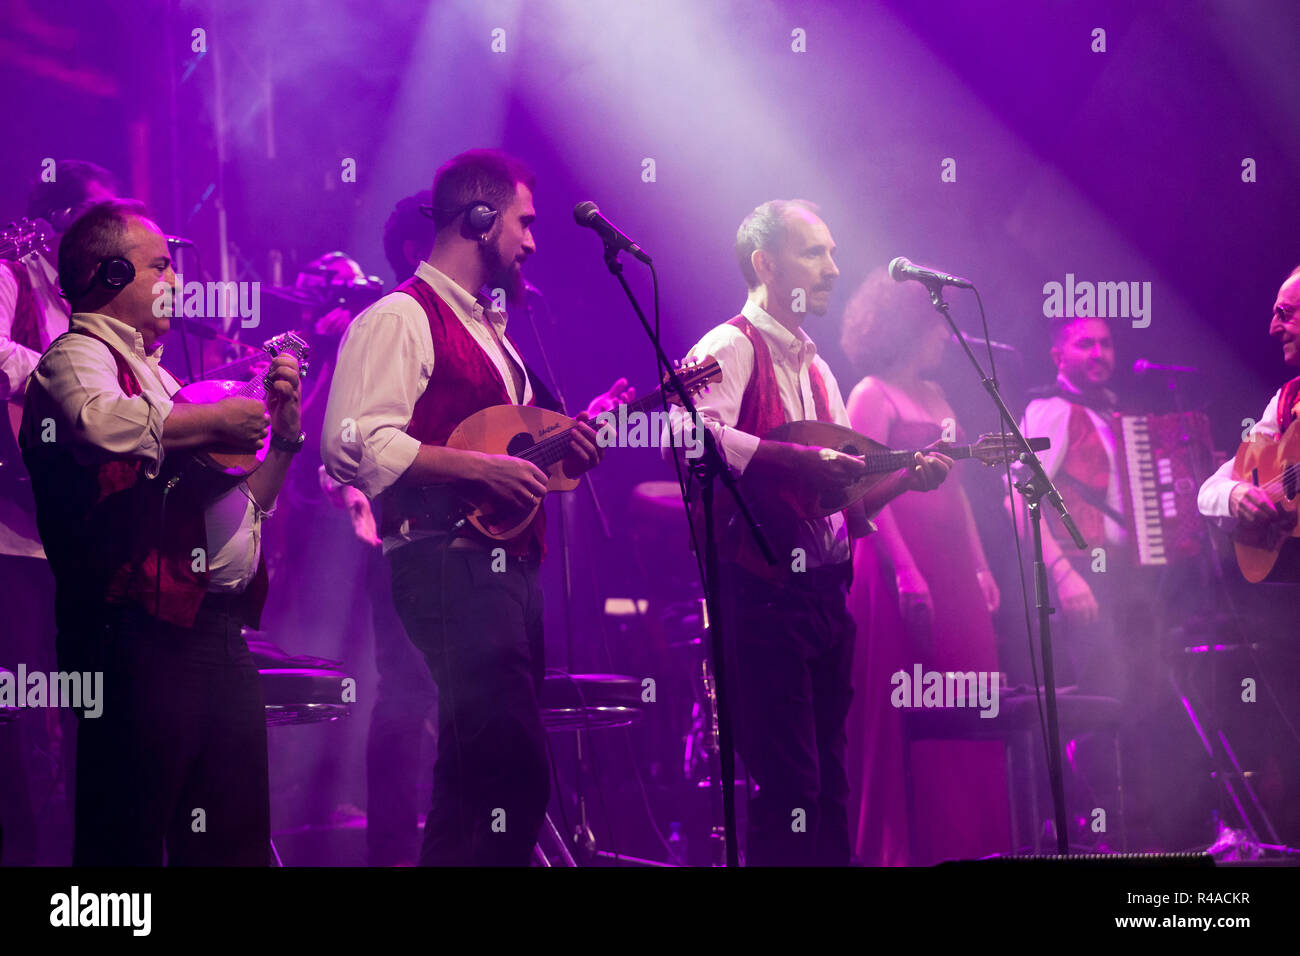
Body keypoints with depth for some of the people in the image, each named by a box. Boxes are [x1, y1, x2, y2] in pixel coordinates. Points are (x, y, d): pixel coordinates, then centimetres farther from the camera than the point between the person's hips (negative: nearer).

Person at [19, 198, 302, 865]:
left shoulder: (155, 374, 26)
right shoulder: (77, 356, -2)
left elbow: (243, 505, 30)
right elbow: (106, 424, -28)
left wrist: (283, 434, 14)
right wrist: (214, 421, -14)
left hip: (217, 628, 9)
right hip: (146, 629, -9)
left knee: (234, 837, 10)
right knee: (131, 833, -8)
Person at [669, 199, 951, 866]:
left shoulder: (814, 368, 22)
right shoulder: (731, 347, -6)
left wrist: (905, 479, 6)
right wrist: (801, 460, -26)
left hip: (825, 591, 9)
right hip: (762, 590, -9)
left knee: (829, 784, 9)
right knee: (789, 785, -13)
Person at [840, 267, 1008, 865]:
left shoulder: (934, 396, 18)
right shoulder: (873, 395, -5)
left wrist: (980, 566, 15)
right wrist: (905, 572, -21)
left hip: (951, 570, 8)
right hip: (900, 565, -8)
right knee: (909, 717, -7)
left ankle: (967, 842, 12)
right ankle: (907, 848, -2)